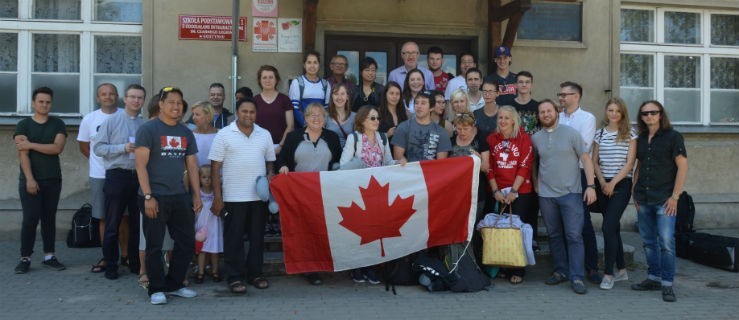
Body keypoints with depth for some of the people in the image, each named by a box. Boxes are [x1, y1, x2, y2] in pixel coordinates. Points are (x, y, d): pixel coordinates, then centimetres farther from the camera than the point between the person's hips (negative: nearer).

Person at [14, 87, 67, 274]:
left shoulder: (58, 124, 6)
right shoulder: (23, 125, 1)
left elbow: (57, 148, -9)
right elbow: (22, 154, -8)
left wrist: (31, 144, -11)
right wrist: (29, 179, -16)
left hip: (53, 179, 2)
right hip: (30, 180, -2)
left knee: (49, 218, 7)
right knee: (30, 219, -4)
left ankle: (49, 256, 12)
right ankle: (25, 258, 4)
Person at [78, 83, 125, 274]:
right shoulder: (89, 119, 2)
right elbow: (83, 147, 11)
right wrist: (99, 162, 8)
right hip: (99, 176, 1)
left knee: (123, 217, 5)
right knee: (104, 218, 6)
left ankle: (125, 254, 17)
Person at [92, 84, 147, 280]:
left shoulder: (145, 125, 8)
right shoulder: (112, 121, 0)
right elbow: (98, 147, -6)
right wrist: (123, 148, -15)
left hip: (139, 177, 3)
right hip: (117, 176, -3)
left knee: (137, 224, 11)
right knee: (112, 225, 4)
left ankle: (135, 264, 23)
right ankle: (111, 265, 16)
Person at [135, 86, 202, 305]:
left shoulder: (186, 133, 12)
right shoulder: (148, 129, -5)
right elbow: (141, 165, -10)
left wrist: (197, 195, 8)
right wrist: (147, 196, -16)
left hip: (180, 196, 6)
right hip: (155, 197, -6)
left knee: (187, 242, 10)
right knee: (155, 245, 3)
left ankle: (174, 284, 25)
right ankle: (156, 289, 15)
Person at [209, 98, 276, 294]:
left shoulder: (264, 135, 10)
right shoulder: (224, 135, 0)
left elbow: (270, 162, 18)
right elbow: (215, 168, -2)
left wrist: (270, 175, -5)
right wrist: (217, 198, -6)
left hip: (259, 196, 3)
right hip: (233, 197, -3)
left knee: (257, 237, 10)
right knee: (234, 239, 3)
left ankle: (255, 274, 22)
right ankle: (235, 278, 13)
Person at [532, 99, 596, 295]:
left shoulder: (570, 133, -1)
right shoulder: (536, 138, 7)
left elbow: (585, 159, -2)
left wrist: (591, 185, -10)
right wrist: (536, 184, 9)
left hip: (571, 193, -3)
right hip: (546, 195, 3)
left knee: (574, 236, -7)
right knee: (554, 235, 10)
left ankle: (577, 277, -3)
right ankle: (561, 271, 21)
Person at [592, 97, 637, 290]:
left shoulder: (630, 134, 0)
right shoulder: (599, 134, 10)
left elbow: (630, 163, -6)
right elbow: (595, 161, 8)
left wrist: (613, 183, -13)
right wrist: (602, 182, -6)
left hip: (621, 184, -4)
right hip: (604, 185, 4)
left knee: (608, 227, -14)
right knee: (613, 227, 11)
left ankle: (608, 274, -9)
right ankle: (622, 270, 23)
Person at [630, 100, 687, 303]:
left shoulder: (672, 137, -3)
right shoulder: (641, 139, 12)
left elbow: (682, 166, -7)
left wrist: (675, 196, -12)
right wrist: (634, 192, 10)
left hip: (664, 200, -5)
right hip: (643, 199, 6)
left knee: (666, 242, -8)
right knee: (649, 242, 11)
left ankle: (667, 284, 0)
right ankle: (654, 278, 22)